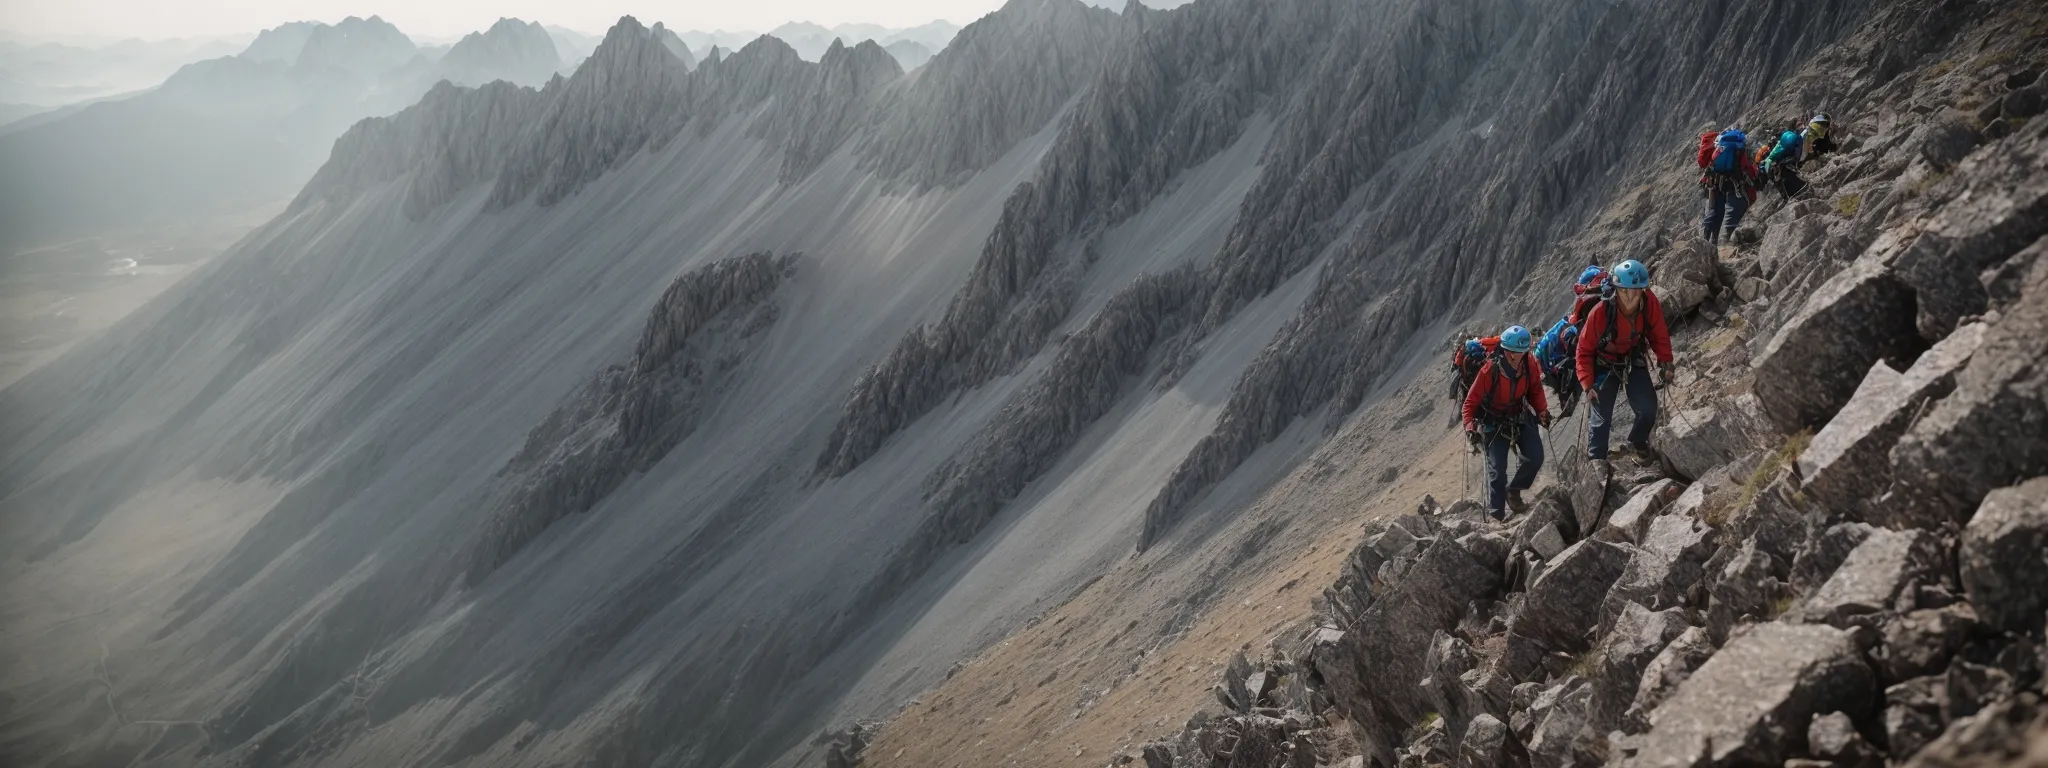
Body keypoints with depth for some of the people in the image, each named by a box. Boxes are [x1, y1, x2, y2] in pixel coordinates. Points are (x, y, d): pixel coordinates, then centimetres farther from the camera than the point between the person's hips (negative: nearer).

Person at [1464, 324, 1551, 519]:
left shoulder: (1530, 364, -16)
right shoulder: (1490, 370, -28)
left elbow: (1535, 390, 6)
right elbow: (1471, 401, -19)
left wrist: (1542, 410, -4)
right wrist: (1470, 425, -28)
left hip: (1521, 417, 4)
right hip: (1494, 424, -4)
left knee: (1535, 458, -6)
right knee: (1497, 468, -9)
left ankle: (1513, 490, 19)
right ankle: (1497, 514, 0)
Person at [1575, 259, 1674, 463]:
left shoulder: (1650, 303, -25)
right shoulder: (1601, 312, -33)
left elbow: (1659, 335, -6)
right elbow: (1585, 350, -21)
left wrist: (1665, 362, -15)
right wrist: (1587, 384, -25)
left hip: (1635, 362, 3)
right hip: (1605, 365, -3)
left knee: (1648, 409, -4)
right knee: (1602, 416, -7)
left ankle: (1638, 442, 28)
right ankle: (1595, 461, 11)